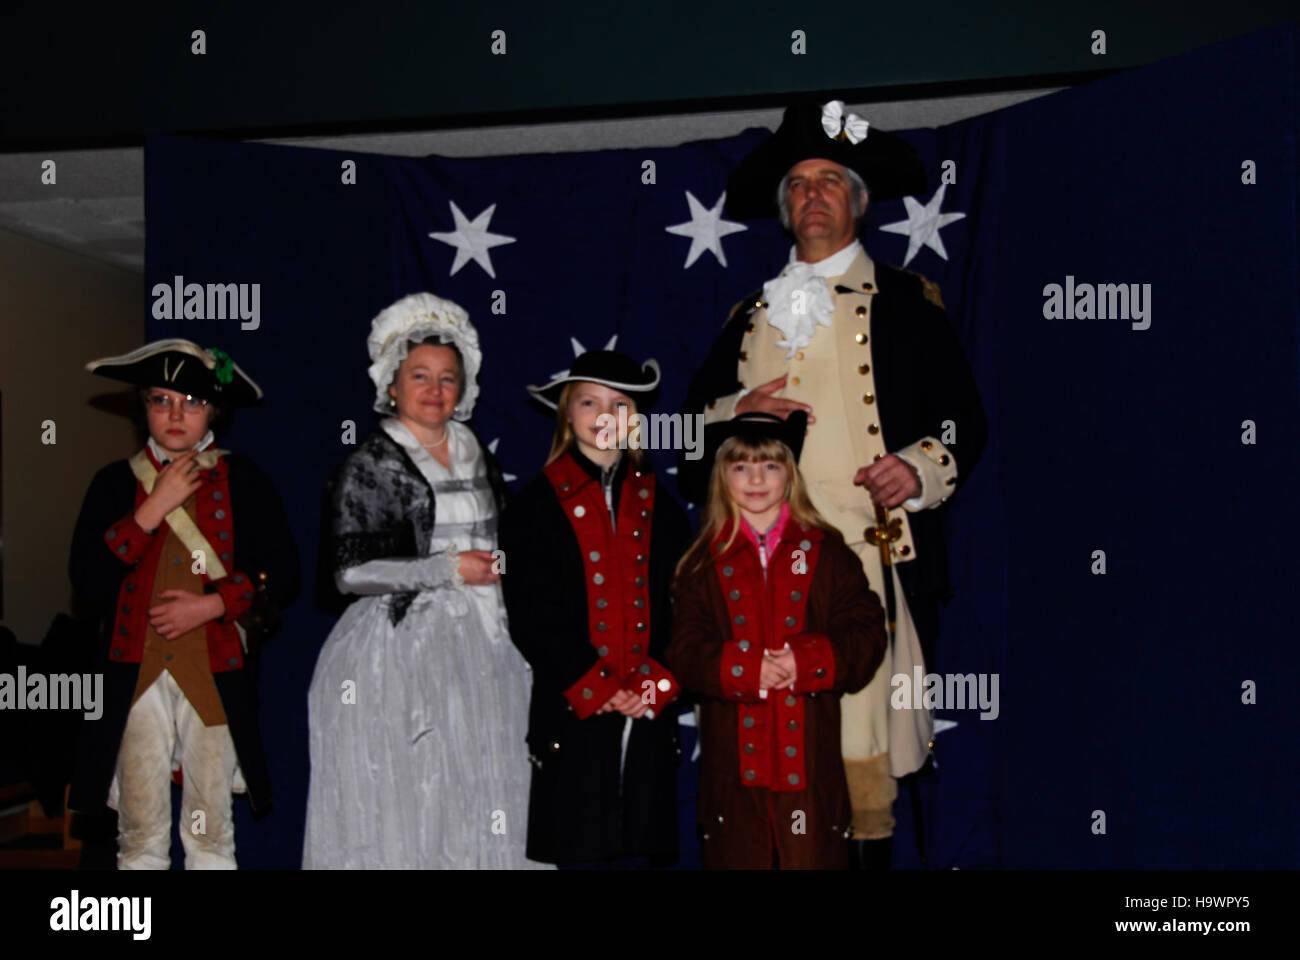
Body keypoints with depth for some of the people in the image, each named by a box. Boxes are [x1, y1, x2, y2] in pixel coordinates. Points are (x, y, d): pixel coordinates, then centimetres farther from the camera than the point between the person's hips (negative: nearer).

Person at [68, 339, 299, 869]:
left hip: (216, 676, -1)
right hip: (135, 675, 1)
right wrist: (153, 508, -9)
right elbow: (87, 583, -3)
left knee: (211, 833, 6)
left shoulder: (243, 481, 5)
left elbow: (282, 576, 2)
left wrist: (212, 605, -12)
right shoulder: (116, 482, 8)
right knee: (139, 835, 5)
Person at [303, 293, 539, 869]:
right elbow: (351, 572, -11)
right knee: (400, 798, -4)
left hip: (479, 648, 6)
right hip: (402, 650, -5)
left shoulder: (475, 455, 14)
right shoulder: (370, 464, -3)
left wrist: (499, 564, 8)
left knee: (475, 795, 5)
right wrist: (447, 569, -13)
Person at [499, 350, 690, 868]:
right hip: (574, 714, -3)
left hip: (650, 712, 3)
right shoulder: (538, 504, 2)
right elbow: (530, 617, -5)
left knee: (639, 849, 8)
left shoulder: (658, 503, 13)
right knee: (583, 853, 1)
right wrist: (596, 688, -11)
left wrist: (659, 683, -6)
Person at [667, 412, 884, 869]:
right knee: (738, 854, 9)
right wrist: (744, 668, -18)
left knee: (814, 855, 5)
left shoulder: (825, 552, 5)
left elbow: (866, 634, -2)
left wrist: (807, 661, -18)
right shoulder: (704, 564, 6)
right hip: (734, 758, 1)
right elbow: (684, 654, -1)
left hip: (809, 757, 0)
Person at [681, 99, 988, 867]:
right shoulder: (751, 314, 22)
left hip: (867, 559, -3)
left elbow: (963, 420, 8)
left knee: (862, 745, -9)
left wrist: (919, 469, -11)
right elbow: (695, 423, 22)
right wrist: (740, 413, 1)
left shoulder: (907, 301, 13)